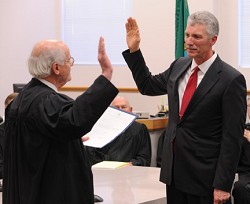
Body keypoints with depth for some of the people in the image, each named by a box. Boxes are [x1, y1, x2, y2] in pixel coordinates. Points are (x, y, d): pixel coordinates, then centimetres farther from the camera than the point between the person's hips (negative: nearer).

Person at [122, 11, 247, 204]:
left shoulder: (231, 79, -14)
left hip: (204, 175, -6)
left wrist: (223, 185, -16)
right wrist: (134, 50, 10)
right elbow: (148, 86, 22)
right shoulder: (179, 66, 7)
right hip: (173, 168, 6)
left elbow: (232, 138, -14)